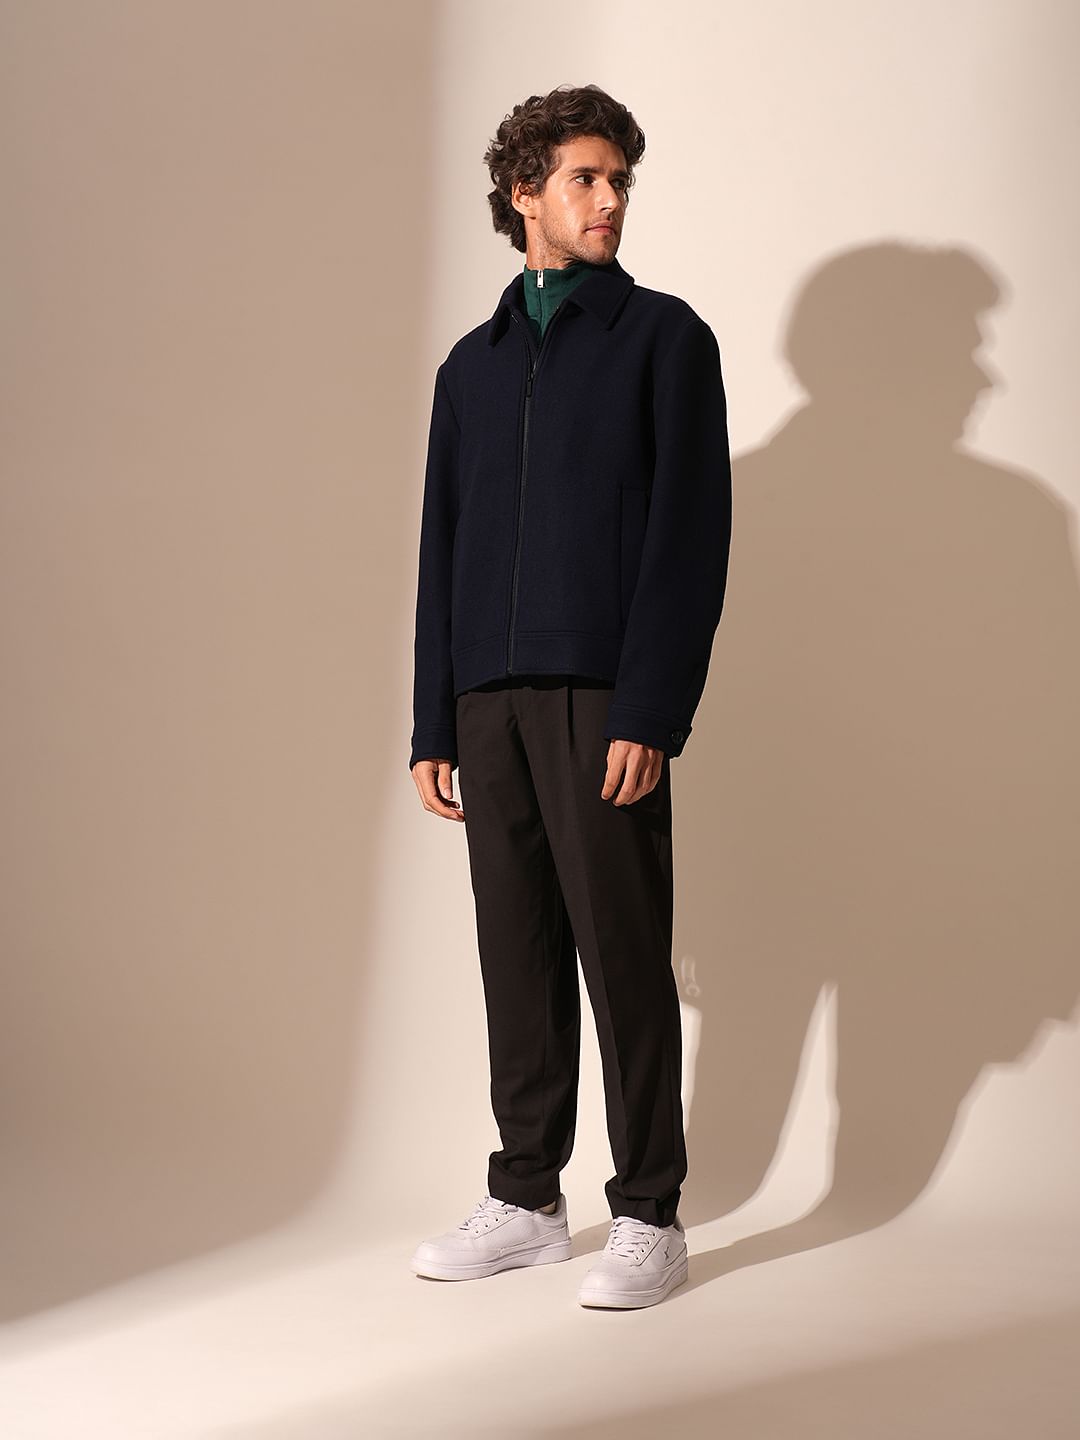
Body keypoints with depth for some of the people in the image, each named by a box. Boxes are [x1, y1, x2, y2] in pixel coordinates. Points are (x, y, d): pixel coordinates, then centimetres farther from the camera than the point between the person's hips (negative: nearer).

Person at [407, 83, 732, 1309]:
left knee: (622, 955, -3)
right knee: (516, 955, 8)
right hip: (491, 700, 5)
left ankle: (648, 1217, 6)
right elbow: (441, 552, 18)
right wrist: (433, 726, 10)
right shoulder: (472, 365, 19)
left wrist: (650, 714, -14)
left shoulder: (662, 337, 4)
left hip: (602, 699, -5)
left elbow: (690, 534, -5)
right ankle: (526, 1200, 17)